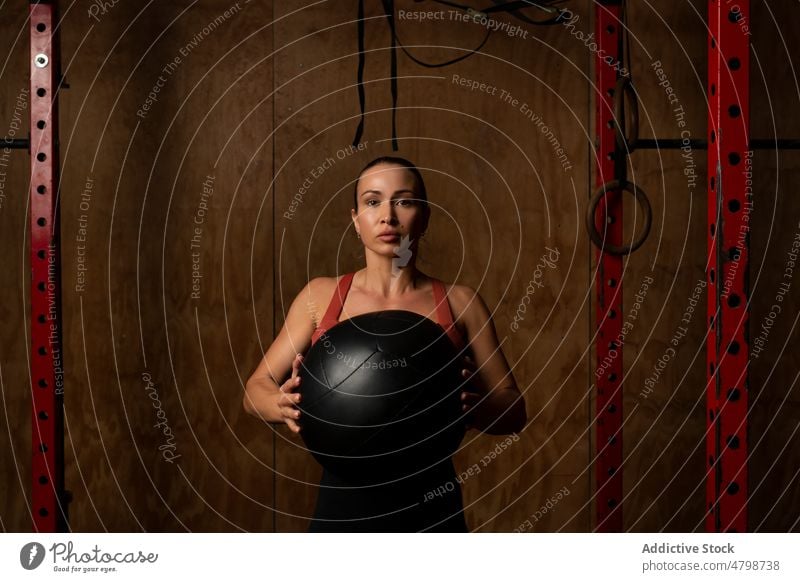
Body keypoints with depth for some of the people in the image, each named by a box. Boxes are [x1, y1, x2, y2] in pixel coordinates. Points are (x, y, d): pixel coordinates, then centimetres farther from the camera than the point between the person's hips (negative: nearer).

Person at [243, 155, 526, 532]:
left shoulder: (460, 303, -1)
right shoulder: (321, 296, 1)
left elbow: (514, 410, 2)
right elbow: (256, 389, 4)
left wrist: (473, 406, -21)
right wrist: (285, 404, -19)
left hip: (431, 511, 0)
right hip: (342, 506, 0)